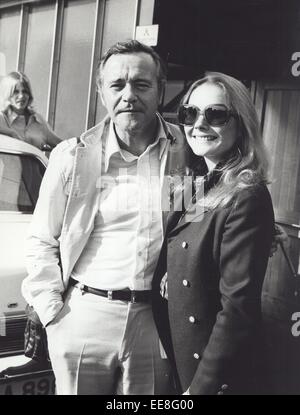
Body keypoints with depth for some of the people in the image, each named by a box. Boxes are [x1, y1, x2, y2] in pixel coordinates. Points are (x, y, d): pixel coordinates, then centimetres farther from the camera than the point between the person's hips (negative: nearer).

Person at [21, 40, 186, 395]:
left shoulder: (186, 152, -1)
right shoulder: (72, 157, -1)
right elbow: (41, 242, 6)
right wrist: (52, 310, -2)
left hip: (157, 322, 0)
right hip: (84, 318, 0)